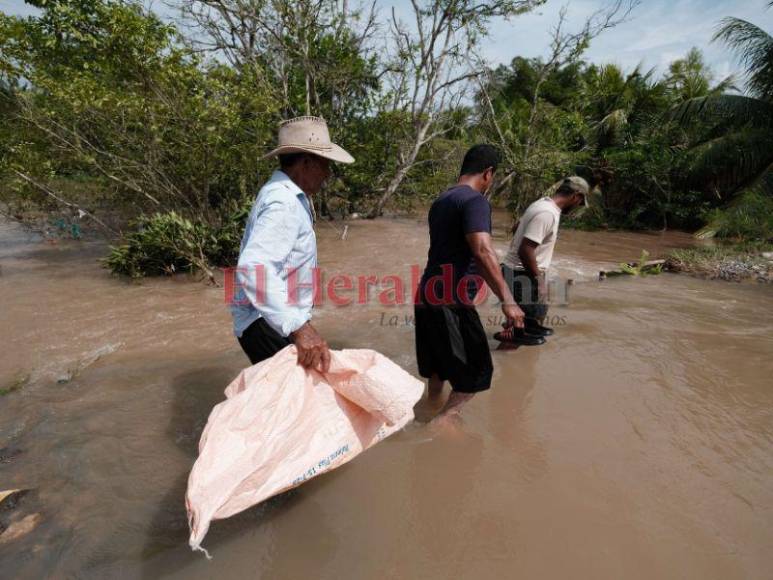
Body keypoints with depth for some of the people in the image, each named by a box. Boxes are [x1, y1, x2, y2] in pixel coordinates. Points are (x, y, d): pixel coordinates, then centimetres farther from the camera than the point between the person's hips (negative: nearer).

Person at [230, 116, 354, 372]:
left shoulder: (284, 194, 14)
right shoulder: (284, 202, -19)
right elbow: (254, 268, -33)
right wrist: (299, 327, -41)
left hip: (280, 318, 10)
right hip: (269, 324, -10)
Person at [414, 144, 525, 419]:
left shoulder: (440, 201, 16)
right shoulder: (475, 200, -12)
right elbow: (482, 250, -27)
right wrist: (507, 300, -28)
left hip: (428, 295, 9)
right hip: (452, 301, -9)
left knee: (439, 366, 23)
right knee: (476, 371, 5)